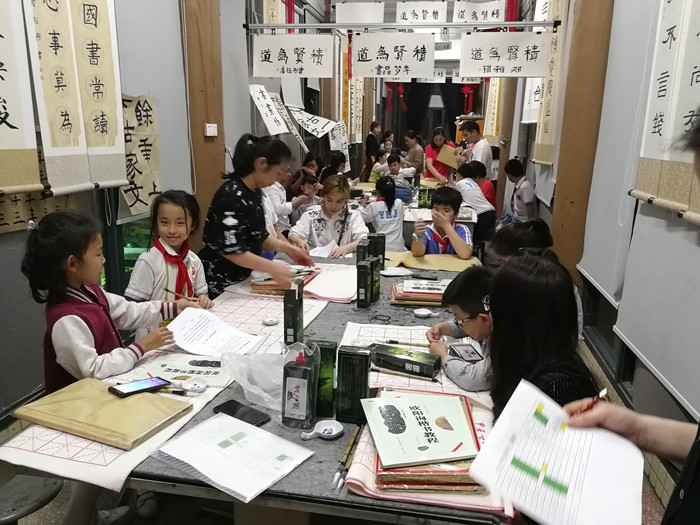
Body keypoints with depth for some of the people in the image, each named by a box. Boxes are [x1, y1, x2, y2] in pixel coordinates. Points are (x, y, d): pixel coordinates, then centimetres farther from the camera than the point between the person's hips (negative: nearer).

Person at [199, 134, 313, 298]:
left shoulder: (255, 191, 4)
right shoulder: (232, 195, -23)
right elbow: (229, 249, -27)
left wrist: (288, 248, 1)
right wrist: (272, 268, -30)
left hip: (241, 278, 9)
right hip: (220, 285, -9)